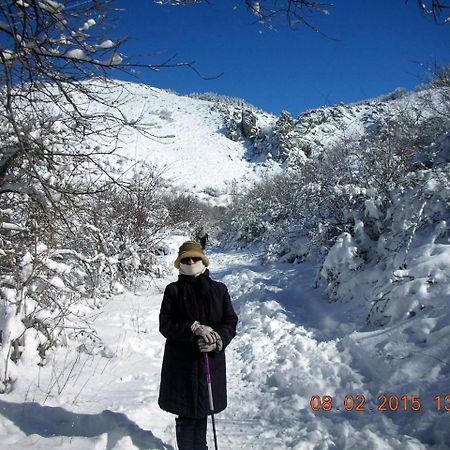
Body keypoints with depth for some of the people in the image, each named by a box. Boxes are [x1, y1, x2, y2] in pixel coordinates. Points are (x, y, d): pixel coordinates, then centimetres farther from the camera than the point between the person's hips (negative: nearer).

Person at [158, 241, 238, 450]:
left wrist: (217, 340, -16)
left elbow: (231, 322, 2)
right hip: (181, 363, -2)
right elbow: (165, 325, -7)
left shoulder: (219, 289, 4)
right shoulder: (173, 290, -1)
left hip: (211, 361, 2)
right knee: (185, 416, 5)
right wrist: (194, 329, -20)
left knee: (202, 411, 15)